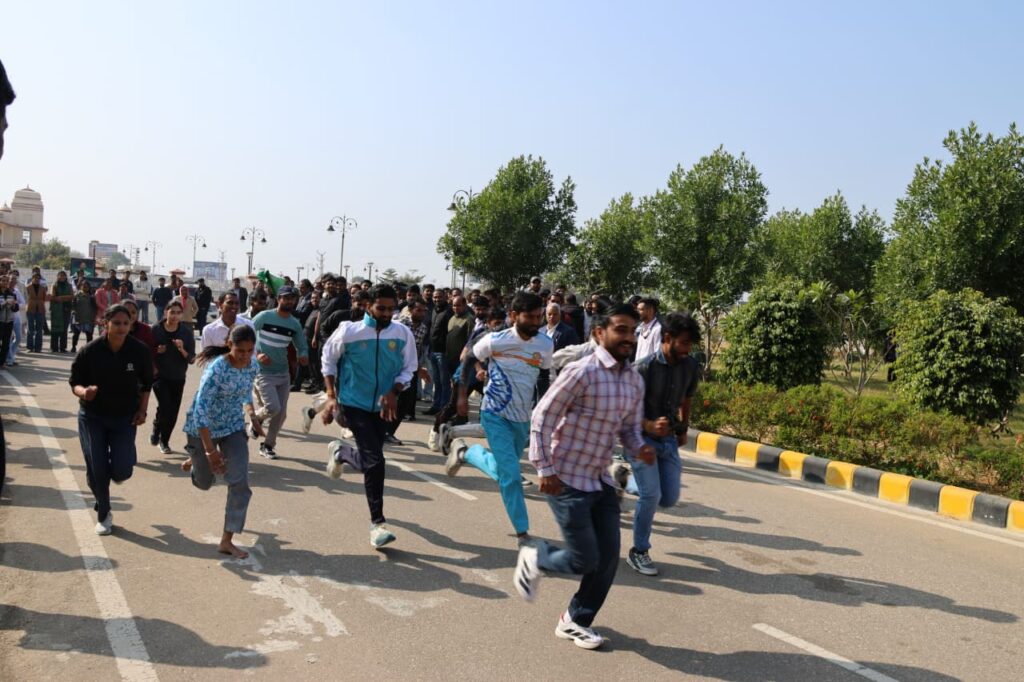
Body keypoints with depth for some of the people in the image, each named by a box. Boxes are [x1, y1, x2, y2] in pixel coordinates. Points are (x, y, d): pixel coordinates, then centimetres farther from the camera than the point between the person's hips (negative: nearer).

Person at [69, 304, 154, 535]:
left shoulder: (139, 351, -12)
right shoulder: (90, 350, -15)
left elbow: (146, 383, 3)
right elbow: (74, 382, -6)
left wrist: (142, 410, -4)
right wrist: (83, 391, -28)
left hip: (125, 417, 0)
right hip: (92, 417, 0)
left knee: (122, 471, -7)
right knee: (96, 470, 0)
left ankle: (114, 471, 33)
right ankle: (103, 515, 24)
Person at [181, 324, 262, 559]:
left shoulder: (253, 366, -9)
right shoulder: (217, 368, -28)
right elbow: (201, 409, -28)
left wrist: (251, 413, -3)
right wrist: (209, 449, -30)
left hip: (233, 428, 4)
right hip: (203, 429, -4)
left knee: (240, 483, -9)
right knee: (204, 483, 16)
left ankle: (227, 541, 2)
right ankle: (195, 462, 54)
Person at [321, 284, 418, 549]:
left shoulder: (403, 334, -9)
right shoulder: (349, 331, -14)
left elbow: (408, 369, 1)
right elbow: (328, 359, 0)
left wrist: (394, 392, -17)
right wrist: (331, 396, -6)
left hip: (383, 406, 4)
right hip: (353, 403, -4)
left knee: (370, 458, 15)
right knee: (374, 460, -14)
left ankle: (340, 452, 50)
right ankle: (377, 523, -1)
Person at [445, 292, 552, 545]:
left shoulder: (545, 344, -6)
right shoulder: (495, 341, -17)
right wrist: (462, 396, -3)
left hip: (524, 417, 5)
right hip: (496, 414, -5)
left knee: (504, 470, 16)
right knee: (511, 474, -11)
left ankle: (464, 452, 40)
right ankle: (522, 532, 6)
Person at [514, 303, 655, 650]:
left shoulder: (635, 381, 4)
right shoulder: (583, 372, -19)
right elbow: (542, 417, -16)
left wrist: (639, 448, -7)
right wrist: (545, 470, -18)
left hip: (601, 481, 7)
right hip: (567, 480, -7)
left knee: (608, 558, 9)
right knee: (584, 560, -3)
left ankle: (576, 621, 29)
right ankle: (533, 558, 27)